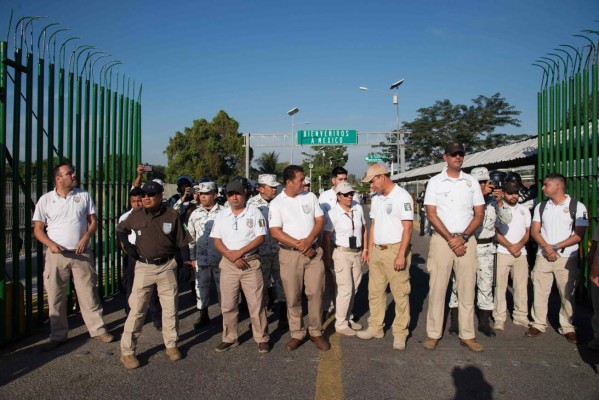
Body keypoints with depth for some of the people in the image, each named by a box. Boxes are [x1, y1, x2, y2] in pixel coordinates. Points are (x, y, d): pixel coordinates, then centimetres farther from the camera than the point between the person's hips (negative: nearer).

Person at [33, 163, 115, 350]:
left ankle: (97, 329, 15)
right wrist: (51, 244, -15)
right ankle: (58, 336, 21)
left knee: (89, 293, 4)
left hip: (81, 254, 0)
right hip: (56, 255, 0)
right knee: (55, 298, 7)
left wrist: (86, 237, -13)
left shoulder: (84, 195, 4)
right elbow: (38, 229, 2)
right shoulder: (45, 200, 2)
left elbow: (93, 221, 5)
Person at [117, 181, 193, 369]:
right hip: (143, 267, 0)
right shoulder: (136, 216, -2)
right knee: (137, 309, 0)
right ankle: (127, 351, 12)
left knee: (170, 308, 9)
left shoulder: (172, 215, -6)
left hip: (167, 266, 0)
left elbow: (181, 241, 0)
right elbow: (120, 230, 17)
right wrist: (127, 245, 0)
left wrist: (186, 260, -9)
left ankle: (171, 345, 25)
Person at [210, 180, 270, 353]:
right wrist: (231, 256, -11)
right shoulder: (221, 215, 8)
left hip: (251, 263, -3)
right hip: (228, 264, 3)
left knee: (256, 304, 2)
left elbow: (260, 238, -8)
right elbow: (217, 240, 4)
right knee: (228, 305, 10)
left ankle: (262, 338, 15)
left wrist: (240, 252, -16)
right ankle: (230, 338, 25)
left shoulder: (254, 212, -2)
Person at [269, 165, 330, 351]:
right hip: (290, 254, -2)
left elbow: (320, 221, 4)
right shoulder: (276, 203, -3)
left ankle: (316, 332, 18)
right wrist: (299, 246, -13)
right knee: (292, 297, 5)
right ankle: (297, 334, 20)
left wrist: (308, 241, -12)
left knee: (316, 293, 3)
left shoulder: (310, 197, 7)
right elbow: (275, 232, -10)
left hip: (313, 252, 2)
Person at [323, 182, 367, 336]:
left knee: (354, 289, 13)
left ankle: (348, 318, 30)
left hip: (357, 253, 5)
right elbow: (327, 236, -9)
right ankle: (340, 324, 9)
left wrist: (365, 250, 6)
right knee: (346, 290, -4)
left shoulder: (358, 208, 1)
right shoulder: (333, 213, -13)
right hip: (342, 253, -5)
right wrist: (327, 258, -9)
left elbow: (364, 230, 11)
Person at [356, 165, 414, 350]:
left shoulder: (402, 196, -10)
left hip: (395, 250, -7)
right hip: (377, 250, 7)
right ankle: (375, 328, 24)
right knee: (375, 292, 12)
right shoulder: (377, 199, 13)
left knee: (400, 293, 1)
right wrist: (370, 249, 13)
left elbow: (407, 228, -14)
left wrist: (401, 255, -18)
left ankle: (400, 334, 12)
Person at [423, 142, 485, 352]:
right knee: (437, 288, 0)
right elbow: (431, 214, -4)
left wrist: (463, 237, -8)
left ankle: (467, 335, 15)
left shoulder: (472, 182, 10)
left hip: (466, 240, 2)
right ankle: (433, 334, 9)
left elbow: (479, 214, 6)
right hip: (441, 239, -2)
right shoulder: (435, 181, 3)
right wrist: (450, 239, -11)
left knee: (467, 289, 5)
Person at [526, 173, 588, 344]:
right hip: (543, 257, 3)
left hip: (567, 258, -3)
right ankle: (538, 324, 15)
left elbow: (579, 235, -7)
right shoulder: (541, 206, 10)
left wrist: (556, 247, -14)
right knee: (539, 292, 4)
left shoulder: (577, 207, -1)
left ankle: (567, 328, 18)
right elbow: (534, 231, 5)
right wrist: (546, 247, -11)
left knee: (567, 294, 4)